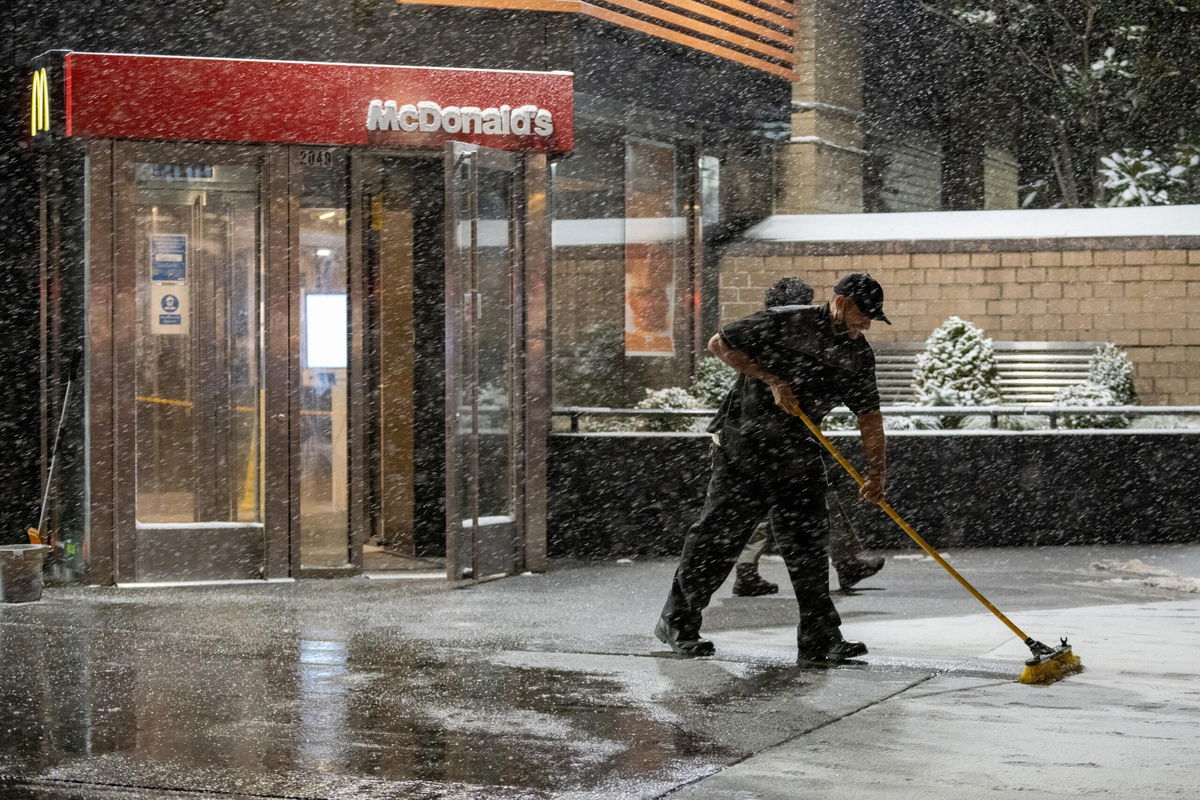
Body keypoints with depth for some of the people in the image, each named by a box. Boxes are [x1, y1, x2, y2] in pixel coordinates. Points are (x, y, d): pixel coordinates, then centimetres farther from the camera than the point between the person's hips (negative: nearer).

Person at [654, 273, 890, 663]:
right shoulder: (786, 323, -13)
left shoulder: (858, 355, 5)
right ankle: (677, 622, 10)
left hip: (800, 453, 6)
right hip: (745, 444, -6)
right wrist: (771, 380, -15)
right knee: (720, 532, -2)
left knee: (807, 542, 2)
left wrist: (876, 471, -7)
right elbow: (720, 344, -9)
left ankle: (819, 639, 6)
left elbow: (869, 415, 5)